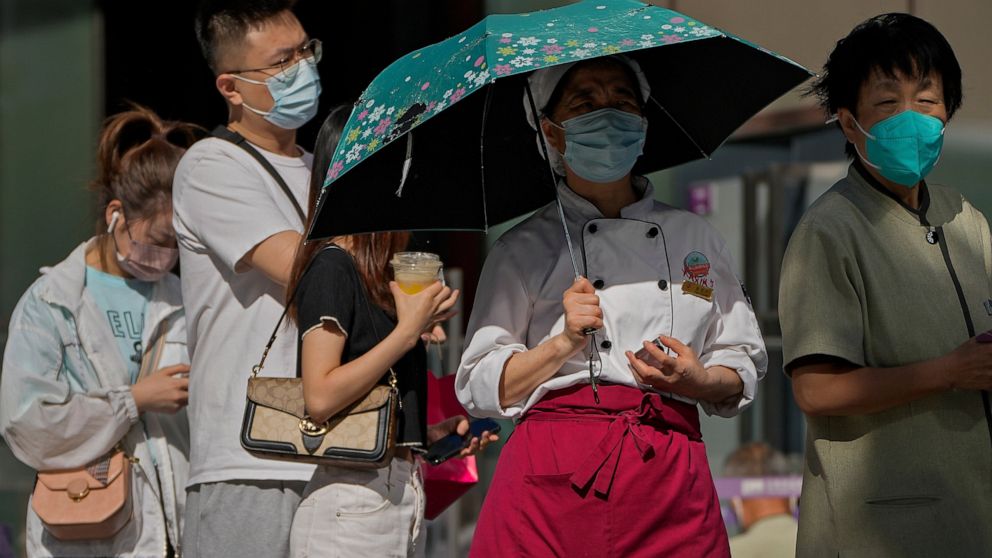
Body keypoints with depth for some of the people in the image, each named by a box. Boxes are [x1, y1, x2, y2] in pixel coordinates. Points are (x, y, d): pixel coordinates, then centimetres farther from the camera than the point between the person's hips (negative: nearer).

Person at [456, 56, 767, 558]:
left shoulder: (693, 237, 15)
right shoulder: (523, 248, 8)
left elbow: (744, 367, 16)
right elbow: (479, 386, 4)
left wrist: (700, 381, -4)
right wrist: (564, 342, -10)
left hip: (670, 478, 2)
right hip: (555, 474, -2)